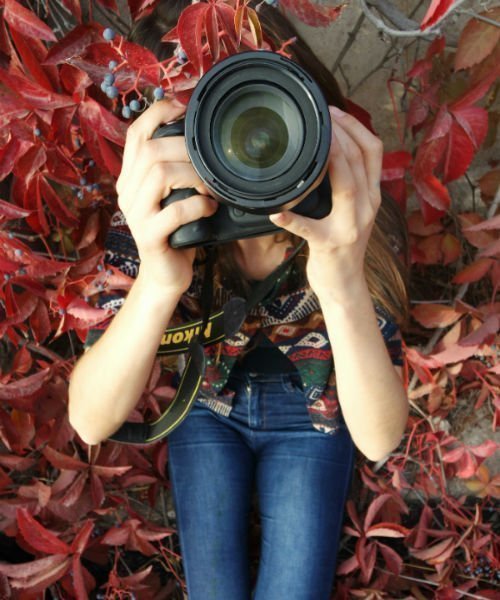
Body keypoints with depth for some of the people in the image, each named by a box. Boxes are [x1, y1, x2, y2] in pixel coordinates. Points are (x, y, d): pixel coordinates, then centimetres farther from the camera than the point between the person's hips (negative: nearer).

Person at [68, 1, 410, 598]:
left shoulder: (363, 224, -30)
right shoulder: (152, 222, -28)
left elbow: (378, 439, -35)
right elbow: (90, 423, -32)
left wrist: (344, 287, -53)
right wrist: (156, 284, -51)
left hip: (312, 412, 0)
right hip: (207, 406, 1)